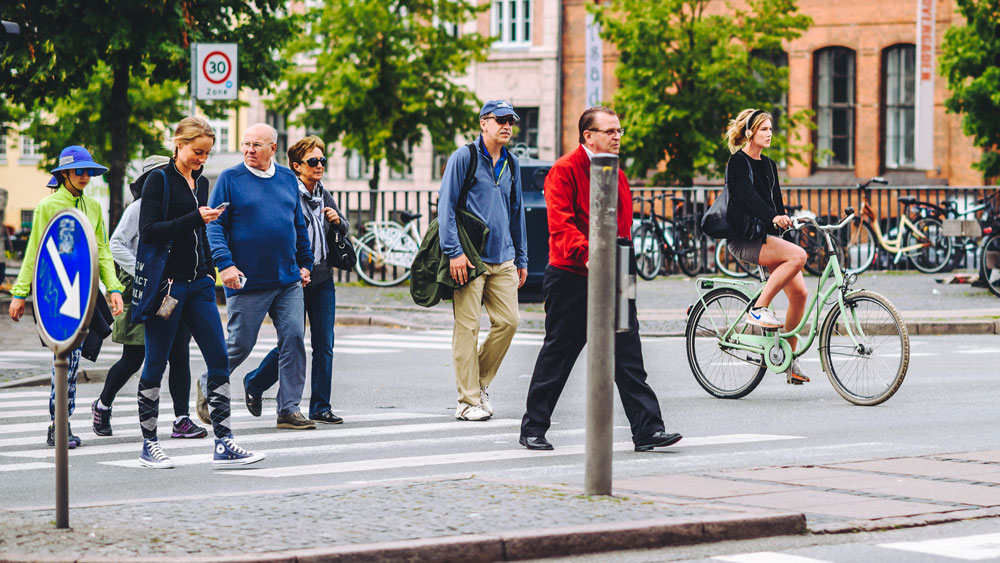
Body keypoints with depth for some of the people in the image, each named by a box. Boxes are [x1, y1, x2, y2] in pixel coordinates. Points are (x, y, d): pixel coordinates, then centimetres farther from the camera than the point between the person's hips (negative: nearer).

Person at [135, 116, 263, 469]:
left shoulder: (201, 182, 15)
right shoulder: (159, 180, -6)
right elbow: (148, 231, -16)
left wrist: (210, 271, 15)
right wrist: (195, 219, -21)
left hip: (198, 284, 7)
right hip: (166, 282, -6)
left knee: (219, 360, -2)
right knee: (156, 364, 2)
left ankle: (224, 445, -2)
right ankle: (148, 444, 12)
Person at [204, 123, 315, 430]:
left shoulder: (287, 178, 12)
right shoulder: (230, 179, -2)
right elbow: (215, 225, -6)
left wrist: (305, 263, 18)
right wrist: (224, 263, -17)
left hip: (289, 281, 4)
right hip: (247, 282, -4)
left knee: (294, 340, -3)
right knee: (240, 344, 1)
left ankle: (289, 409, 2)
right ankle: (208, 385, 26)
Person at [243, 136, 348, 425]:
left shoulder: (323, 194, 12)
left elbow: (345, 230, 22)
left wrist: (337, 220, 0)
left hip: (322, 278, 6)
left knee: (324, 344, 1)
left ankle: (320, 408, 7)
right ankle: (254, 384, 24)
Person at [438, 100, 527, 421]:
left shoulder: (511, 165, 16)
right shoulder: (464, 157, -3)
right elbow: (446, 205, -7)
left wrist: (521, 259, 21)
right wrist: (454, 251, -15)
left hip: (503, 259, 6)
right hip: (470, 259, -6)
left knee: (508, 321, 1)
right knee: (468, 327, -5)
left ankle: (480, 383, 19)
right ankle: (468, 401, -1)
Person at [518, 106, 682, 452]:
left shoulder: (617, 176, 15)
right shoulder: (565, 171, -8)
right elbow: (560, 225, -19)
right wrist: (589, 254, -31)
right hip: (571, 278, -6)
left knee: (628, 356, 0)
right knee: (557, 354, 4)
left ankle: (648, 430, -2)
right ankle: (533, 427, 16)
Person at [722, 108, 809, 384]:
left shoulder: (768, 165, 19)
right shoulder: (738, 162, -6)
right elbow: (748, 196, -23)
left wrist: (785, 221, 6)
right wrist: (773, 217, -37)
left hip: (767, 237, 8)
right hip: (744, 240, -8)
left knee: (799, 292, -5)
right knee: (798, 255, -30)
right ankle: (759, 308, -21)